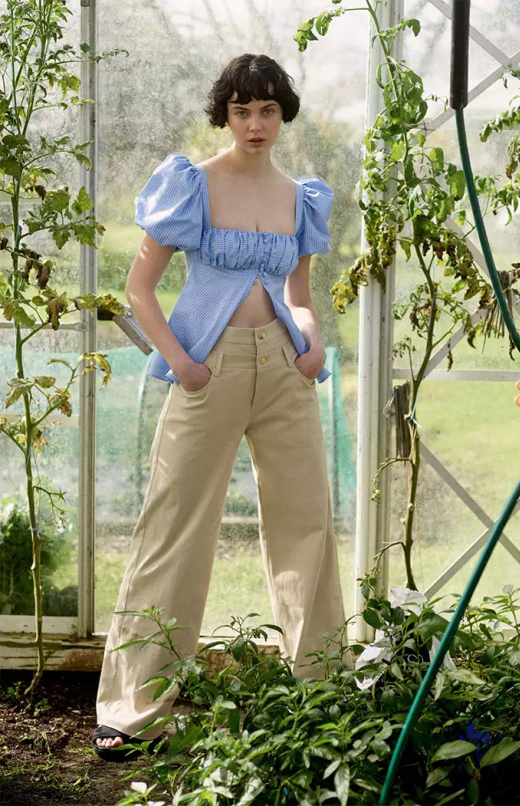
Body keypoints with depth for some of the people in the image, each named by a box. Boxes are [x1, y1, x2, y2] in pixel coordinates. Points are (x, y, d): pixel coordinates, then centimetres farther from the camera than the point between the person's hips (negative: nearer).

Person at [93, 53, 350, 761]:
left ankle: (323, 684, 24)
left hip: (283, 365, 5)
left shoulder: (300, 199, 12)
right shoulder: (191, 184, -1)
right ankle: (133, 707, 3)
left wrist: (312, 338, 0)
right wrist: (177, 358, -13)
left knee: (307, 518, 8)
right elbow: (140, 286, -1)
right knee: (176, 526, -4)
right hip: (212, 365, -4)